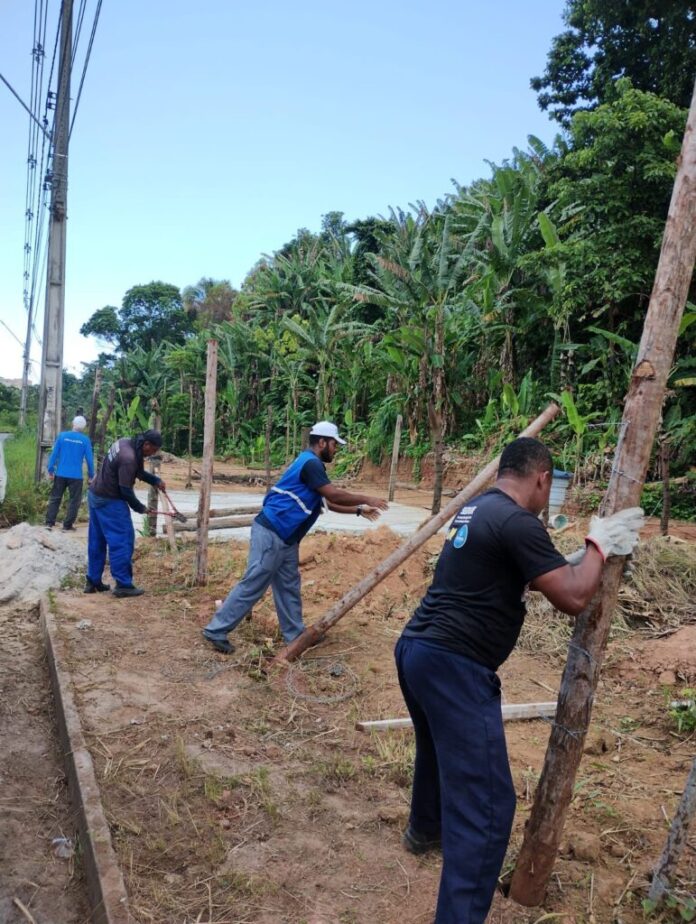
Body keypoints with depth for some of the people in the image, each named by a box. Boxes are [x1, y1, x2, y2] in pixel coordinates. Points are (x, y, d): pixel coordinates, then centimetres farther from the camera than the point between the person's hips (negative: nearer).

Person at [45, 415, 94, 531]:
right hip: (76, 476, -2)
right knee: (74, 501, 8)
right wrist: (91, 475, 7)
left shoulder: (62, 435, -1)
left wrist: (50, 470, 6)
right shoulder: (85, 439, -6)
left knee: (55, 498, 13)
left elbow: (54, 454, -1)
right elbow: (89, 459, -3)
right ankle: (67, 525, 9)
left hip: (61, 474, 2)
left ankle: (49, 523, 10)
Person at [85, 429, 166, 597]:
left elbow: (138, 471, 15)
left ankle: (93, 581, 23)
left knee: (97, 541, 15)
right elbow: (126, 490, -22)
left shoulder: (125, 442, 4)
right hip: (109, 501, -10)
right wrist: (139, 507, -7)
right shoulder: (128, 458, -25)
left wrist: (156, 480, 3)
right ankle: (123, 584, 0)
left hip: (95, 495, 10)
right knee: (122, 541, -4)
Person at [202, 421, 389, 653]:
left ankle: (295, 635, 23)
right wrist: (366, 499, -7)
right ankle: (216, 631, 3)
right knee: (253, 585, -6)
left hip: (284, 538, 11)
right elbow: (334, 495, -19)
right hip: (271, 534, -11)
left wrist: (359, 510, 18)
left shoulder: (312, 465, 17)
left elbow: (328, 502, 21)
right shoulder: (310, 463, -14)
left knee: (289, 587, 15)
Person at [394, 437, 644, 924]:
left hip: (417, 649, 11)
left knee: (438, 751, 34)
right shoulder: (518, 523, -17)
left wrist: (585, 555, 25)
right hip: (453, 665, -10)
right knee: (486, 803, -4)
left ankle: (425, 829, 57)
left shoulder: (476, 509, 13)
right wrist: (600, 544, 0)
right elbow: (574, 598, -14)